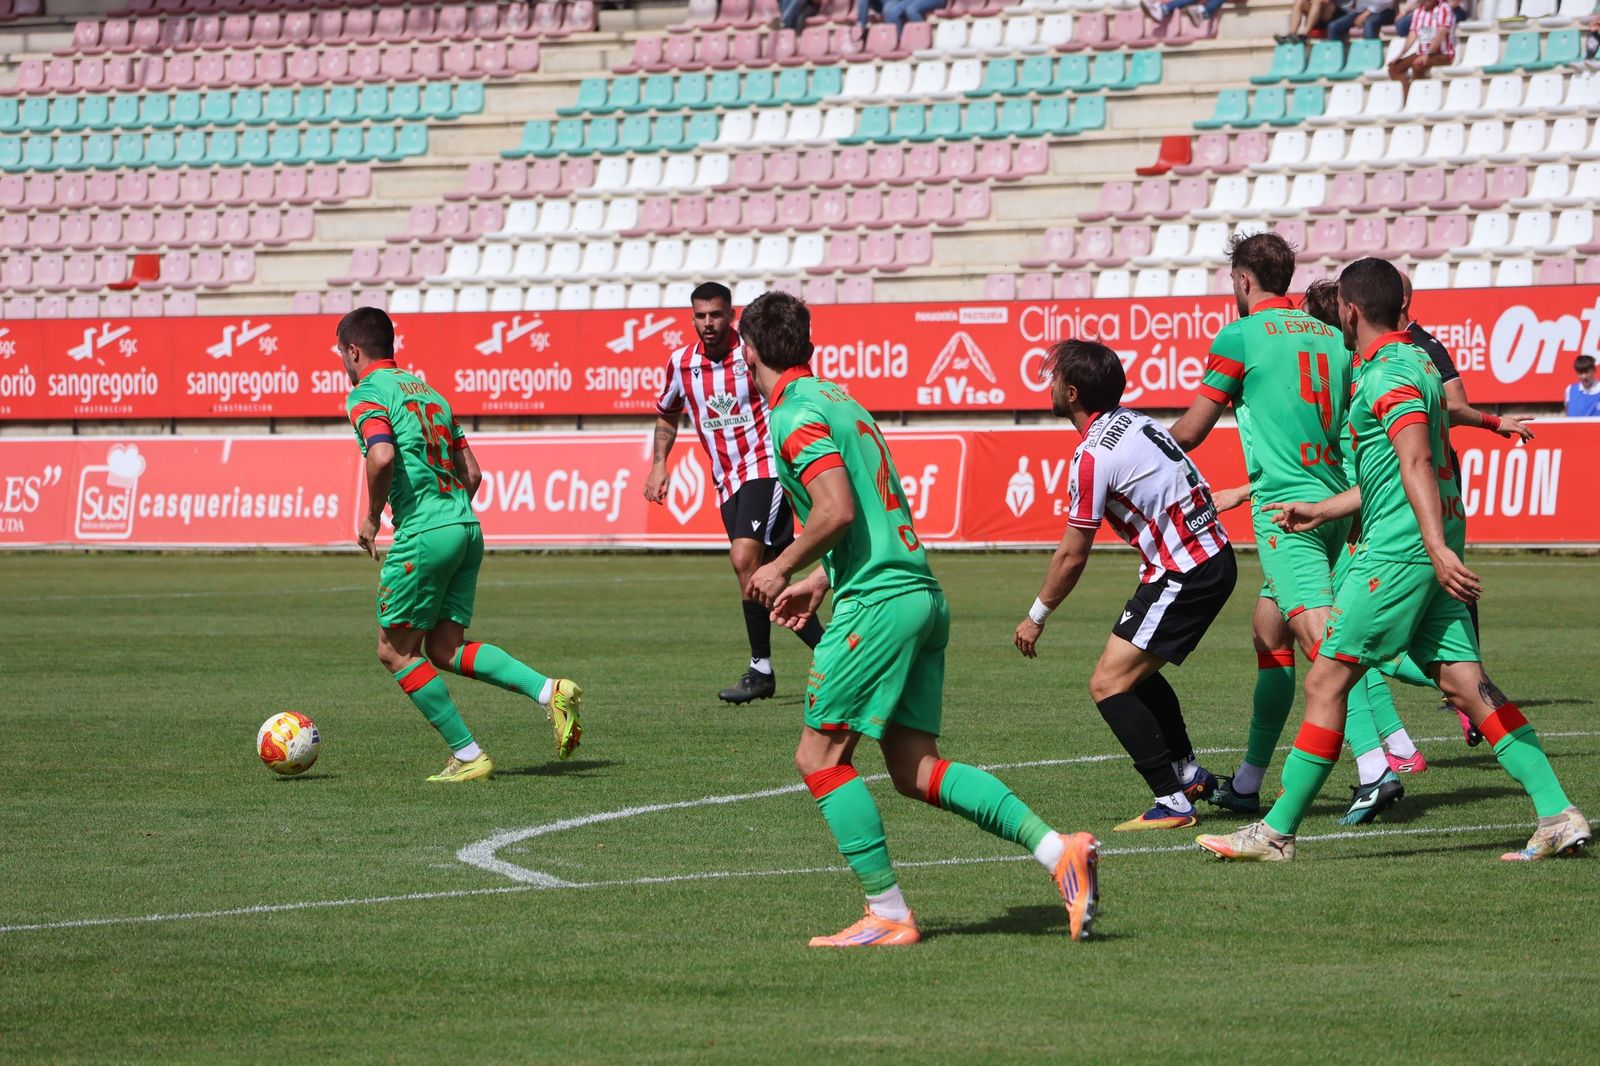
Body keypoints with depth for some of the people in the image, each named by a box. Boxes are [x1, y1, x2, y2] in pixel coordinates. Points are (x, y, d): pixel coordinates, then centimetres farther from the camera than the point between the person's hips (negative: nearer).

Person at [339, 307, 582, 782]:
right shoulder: (425, 389, 21)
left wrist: (371, 517, -10)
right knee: (443, 649, 10)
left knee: (396, 651, 5)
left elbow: (383, 457, -24)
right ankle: (550, 691, -8)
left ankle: (468, 756, 1)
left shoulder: (367, 395, -5)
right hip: (466, 527, 8)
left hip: (423, 534, -8)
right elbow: (471, 471, 20)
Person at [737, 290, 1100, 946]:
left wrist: (782, 568, -6)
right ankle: (1057, 850, -5)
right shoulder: (837, 400, 22)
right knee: (915, 770, 7)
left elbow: (837, 511, -20)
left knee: (820, 757, -1)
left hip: (878, 600, -9)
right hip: (921, 592, 9)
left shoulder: (796, 415, -8)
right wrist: (820, 580, 25)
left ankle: (888, 915, -4)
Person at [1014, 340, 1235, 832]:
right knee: (1136, 671, 24)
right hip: (1214, 557, 10)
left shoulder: (1094, 456, -17)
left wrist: (1036, 616, 2)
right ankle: (1188, 772, 31)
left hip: (1184, 575, -10)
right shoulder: (1134, 421, 8)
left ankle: (1173, 803, -11)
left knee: (1109, 684, -8)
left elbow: (1071, 557, -11)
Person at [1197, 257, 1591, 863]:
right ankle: (1558, 816, -3)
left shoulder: (1389, 375, -11)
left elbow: (1416, 462, -25)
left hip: (1400, 551, -10)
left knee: (1325, 682, -4)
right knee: (1465, 683, 4)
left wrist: (1437, 547, -34)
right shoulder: (1413, 360, 21)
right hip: (1425, 547, 10)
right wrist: (1319, 511, 34)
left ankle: (1277, 832, 0)